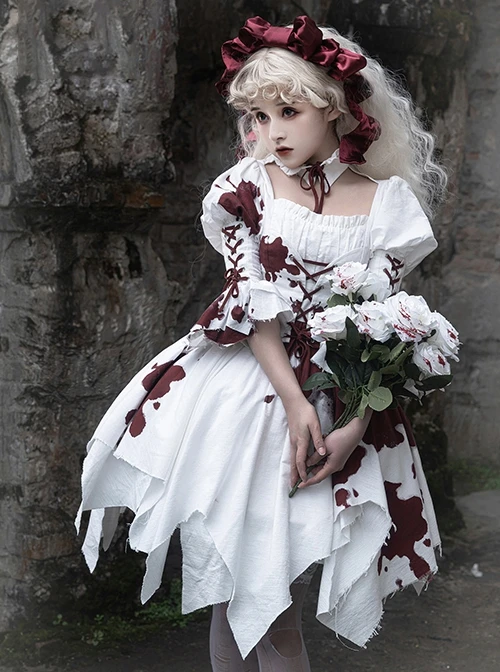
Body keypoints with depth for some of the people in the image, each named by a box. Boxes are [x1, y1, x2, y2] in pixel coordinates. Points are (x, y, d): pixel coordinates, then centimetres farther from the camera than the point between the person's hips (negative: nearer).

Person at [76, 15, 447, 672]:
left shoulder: (386, 203, 1)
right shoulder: (249, 187, 3)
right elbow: (251, 303, -4)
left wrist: (354, 427, -14)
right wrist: (293, 402, -14)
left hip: (340, 398, 0)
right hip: (248, 387, 0)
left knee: (281, 597, 5)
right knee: (237, 591, 3)